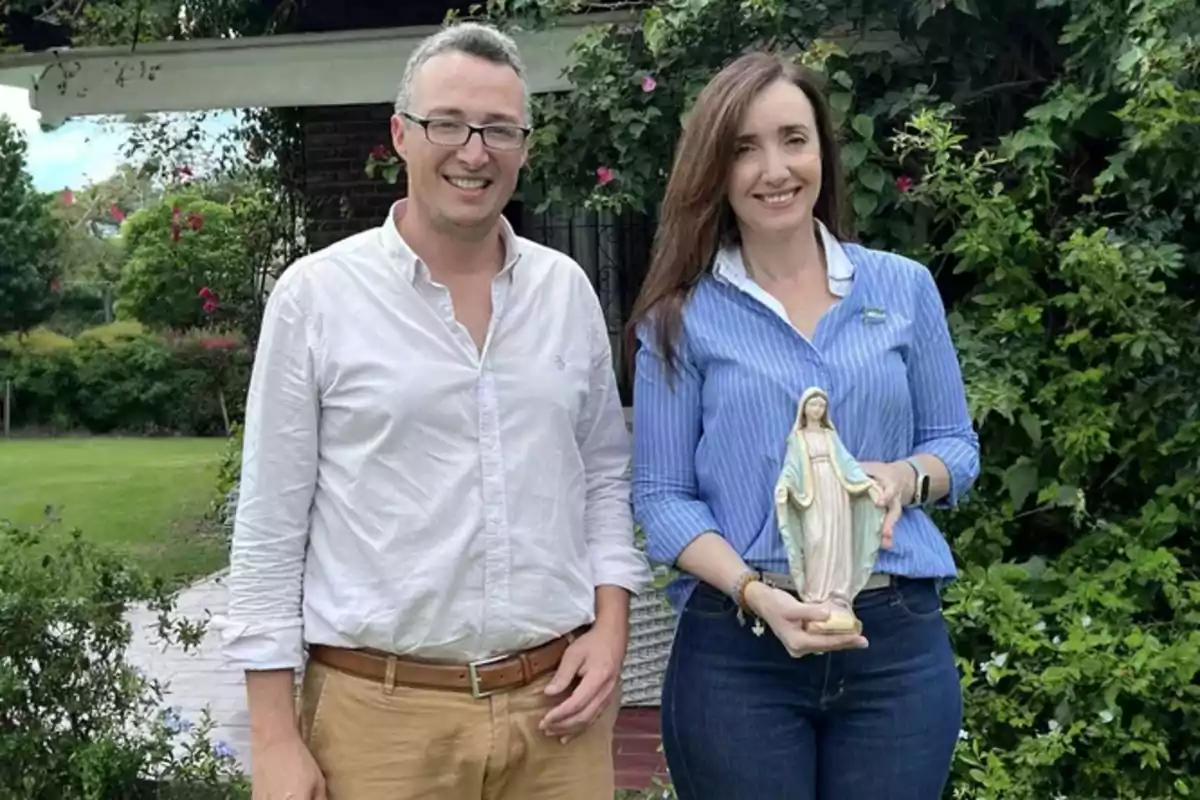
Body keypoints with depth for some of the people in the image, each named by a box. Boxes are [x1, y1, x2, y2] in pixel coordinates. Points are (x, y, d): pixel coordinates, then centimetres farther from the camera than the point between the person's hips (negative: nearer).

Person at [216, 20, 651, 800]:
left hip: (555, 701, 3)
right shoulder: (316, 294, -5)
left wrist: (610, 626, 1)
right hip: (378, 714, -3)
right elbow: (270, 526, -4)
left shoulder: (567, 289, 5)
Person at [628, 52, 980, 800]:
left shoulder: (904, 287, 5)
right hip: (737, 652, -2)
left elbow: (956, 443, 10)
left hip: (900, 640, 2)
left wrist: (906, 475, -13)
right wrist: (756, 593, -19)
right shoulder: (682, 316, -1)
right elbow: (661, 496, -3)